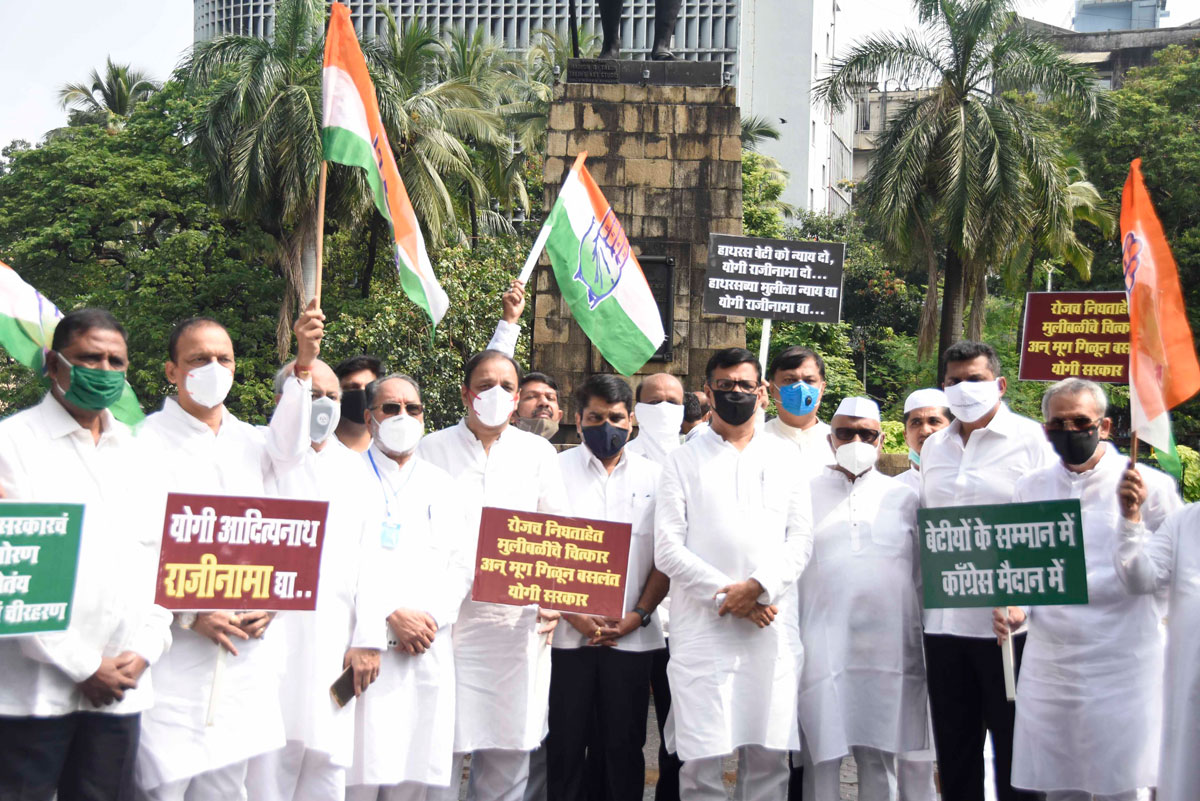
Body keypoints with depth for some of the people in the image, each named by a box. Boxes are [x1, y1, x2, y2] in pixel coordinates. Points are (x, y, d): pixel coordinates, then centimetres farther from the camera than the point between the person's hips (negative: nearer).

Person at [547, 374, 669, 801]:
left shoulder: (653, 476, 10)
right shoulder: (556, 470, 6)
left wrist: (639, 615, -5)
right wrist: (573, 614, -9)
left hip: (631, 634, 1)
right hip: (567, 633, -1)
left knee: (624, 745, 5)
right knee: (565, 743, 2)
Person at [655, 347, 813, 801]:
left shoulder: (785, 458, 15)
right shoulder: (684, 461, 8)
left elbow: (801, 540, 7)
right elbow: (668, 549, 0)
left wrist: (758, 586, -10)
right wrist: (726, 596, -9)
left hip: (772, 625, 2)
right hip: (702, 628, -2)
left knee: (769, 754, 1)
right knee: (701, 759, -5)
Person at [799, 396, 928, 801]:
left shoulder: (904, 498, 12)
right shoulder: (805, 494, 9)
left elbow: (924, 576, 13)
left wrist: (926, 646, 9)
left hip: (888, 649, 1)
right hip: (822, 647, -1)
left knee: (879, 758, 6)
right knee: (821, 758, 0)